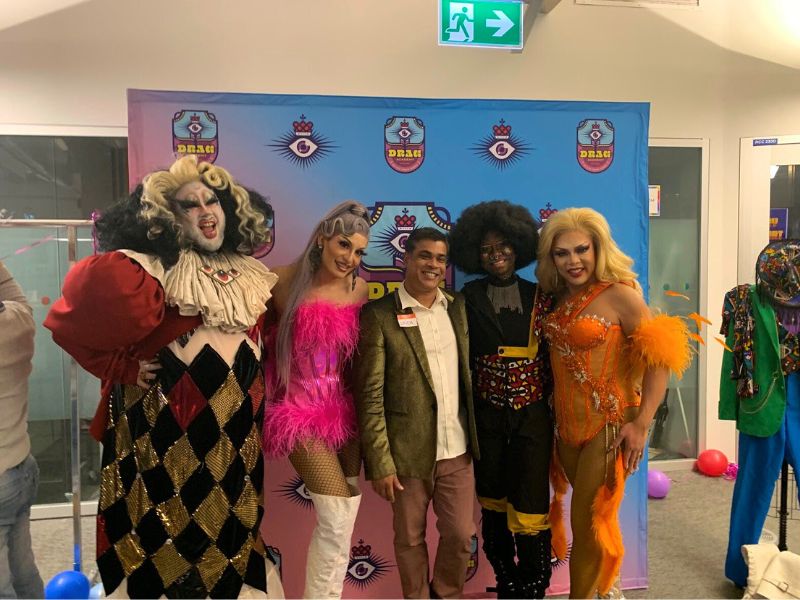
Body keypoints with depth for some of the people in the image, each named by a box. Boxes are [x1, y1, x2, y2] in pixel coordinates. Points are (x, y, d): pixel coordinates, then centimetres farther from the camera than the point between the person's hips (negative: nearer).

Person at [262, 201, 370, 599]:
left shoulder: (358, 288, 2)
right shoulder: (286, 281, -12)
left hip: (344, 409, 5)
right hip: (301, 409, -5)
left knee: (341, 519, 12)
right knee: (338, 519, -6)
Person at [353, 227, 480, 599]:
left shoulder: (458, 308, 5)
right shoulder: (379, 315, -9)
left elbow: (469, 373, 12)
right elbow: (369, 395, -11)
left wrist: (476, 436, 7)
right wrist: (380, 463, -13)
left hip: (457, 450, 4)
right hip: (409, 453, -4)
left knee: (461, 535, 14)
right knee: (410, 538, 14)